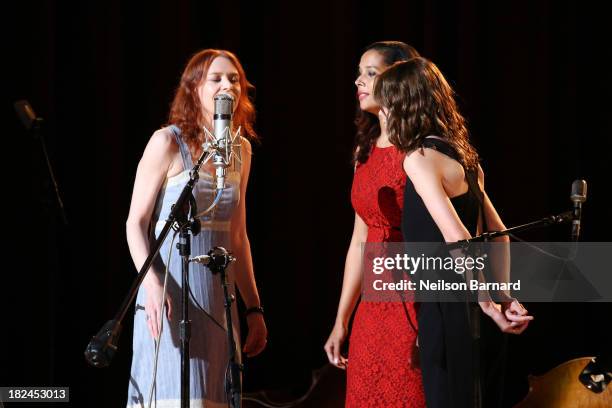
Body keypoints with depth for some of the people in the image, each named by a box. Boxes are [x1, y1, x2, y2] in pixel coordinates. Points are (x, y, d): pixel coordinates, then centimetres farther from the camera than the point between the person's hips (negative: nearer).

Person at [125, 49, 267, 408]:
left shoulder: (241, 151, 12)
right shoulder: (168, 143, -6)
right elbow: (135, 223, -7)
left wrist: (254, 308, 16)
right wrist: (152, 285, -21)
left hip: (217, 296, 6)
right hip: (169, 291, -6)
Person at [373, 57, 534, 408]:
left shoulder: (420, 158, -12)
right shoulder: (460, 155, 15)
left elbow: (456, 239, -21)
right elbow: (499, 233, 17)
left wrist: (488, 304, -16)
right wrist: (504, 295, 10)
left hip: (449, 310, -9)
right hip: (473, 311, 9)